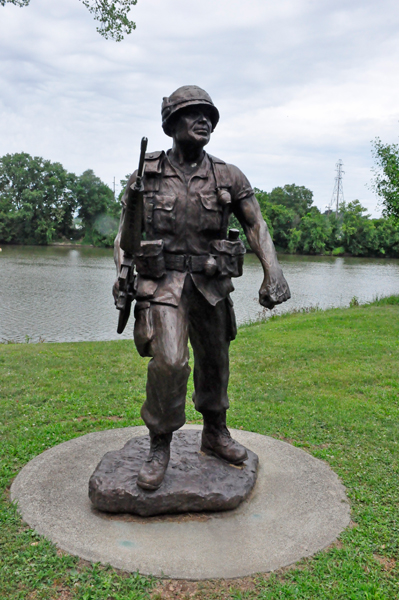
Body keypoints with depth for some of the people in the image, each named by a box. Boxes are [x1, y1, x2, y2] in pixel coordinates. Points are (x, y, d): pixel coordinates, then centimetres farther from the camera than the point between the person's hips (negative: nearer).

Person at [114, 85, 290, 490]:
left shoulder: (229, 178, 4)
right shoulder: (146, 176, 2)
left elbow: (255, 225, 3)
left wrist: (273, 272, -11)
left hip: (212, 285, 3)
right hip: (163, 282, -3)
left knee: (214, 361, 13)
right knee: (169, 361, -19)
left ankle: (215, 434, 35)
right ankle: (160, 447, 2)